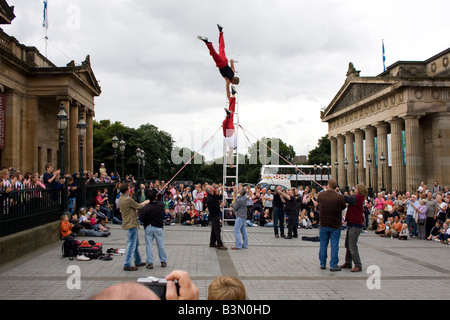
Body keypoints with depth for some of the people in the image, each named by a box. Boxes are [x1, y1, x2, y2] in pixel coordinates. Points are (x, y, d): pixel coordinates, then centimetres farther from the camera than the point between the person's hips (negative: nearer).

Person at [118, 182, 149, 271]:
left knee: (136, 244, 19)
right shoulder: (128, 199, -20)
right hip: (131, 224, -10)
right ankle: (127, 265, -3)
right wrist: (145, 203, 10)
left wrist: (143, 203, 19)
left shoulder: (121, 199, 9)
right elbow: (138, 207, -9)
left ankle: (138, 262, 30)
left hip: (127, 223, 10)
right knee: (131, 244, -5)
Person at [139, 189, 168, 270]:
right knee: (161, 245, 11)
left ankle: (150, 263, 4)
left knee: (149, 246, 5)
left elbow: (141, 218, -14)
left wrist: (146, 222, 4)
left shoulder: (146, 207, -16)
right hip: (158, 227, 2)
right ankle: (163, 261, 19)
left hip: (149, 228, -2)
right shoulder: (161, 205, -7)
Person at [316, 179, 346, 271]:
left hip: (323, 224, 3)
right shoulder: (340, 197, -17)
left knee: (323, 244, 14)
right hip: (335, 225, -3)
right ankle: (333, 265, 8)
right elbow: (343, 207, -1)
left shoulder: (321, 195, -7)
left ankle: (322, 264, 21)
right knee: (334, 245, 5)